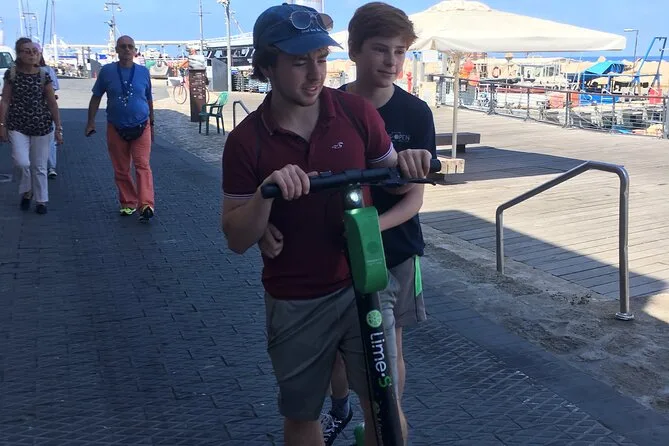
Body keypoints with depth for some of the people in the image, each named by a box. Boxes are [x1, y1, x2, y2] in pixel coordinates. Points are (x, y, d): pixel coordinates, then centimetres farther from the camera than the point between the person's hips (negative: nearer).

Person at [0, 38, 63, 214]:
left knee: (39, 167, 6)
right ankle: (26, 193, 15)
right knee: (22, 162, -14)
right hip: (17, 126, 0)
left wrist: (58, 128, 1)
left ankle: (41, 200, 22)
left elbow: (52, 104, 2)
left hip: (42, 127, 0)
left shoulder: (44, 76, -1)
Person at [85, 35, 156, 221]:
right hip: (116, 129, 1)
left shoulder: (143, 72, 2)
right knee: (121, 170, 8)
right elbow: (96, 97, 6)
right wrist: (91, 121, 0)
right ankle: (128, 203, 20)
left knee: (143, 166, -11)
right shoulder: (107, 71, 0)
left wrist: (152, 124, 16)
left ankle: (146, 205, -19)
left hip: (141, 128, -1)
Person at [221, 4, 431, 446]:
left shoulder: (356, 111, -8)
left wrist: (407, 164, -20)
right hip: (295, 302, 0)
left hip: (362, 284, 0)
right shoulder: (246, 140, -11)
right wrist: (266, 191, -28)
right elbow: (236, 239, -9)